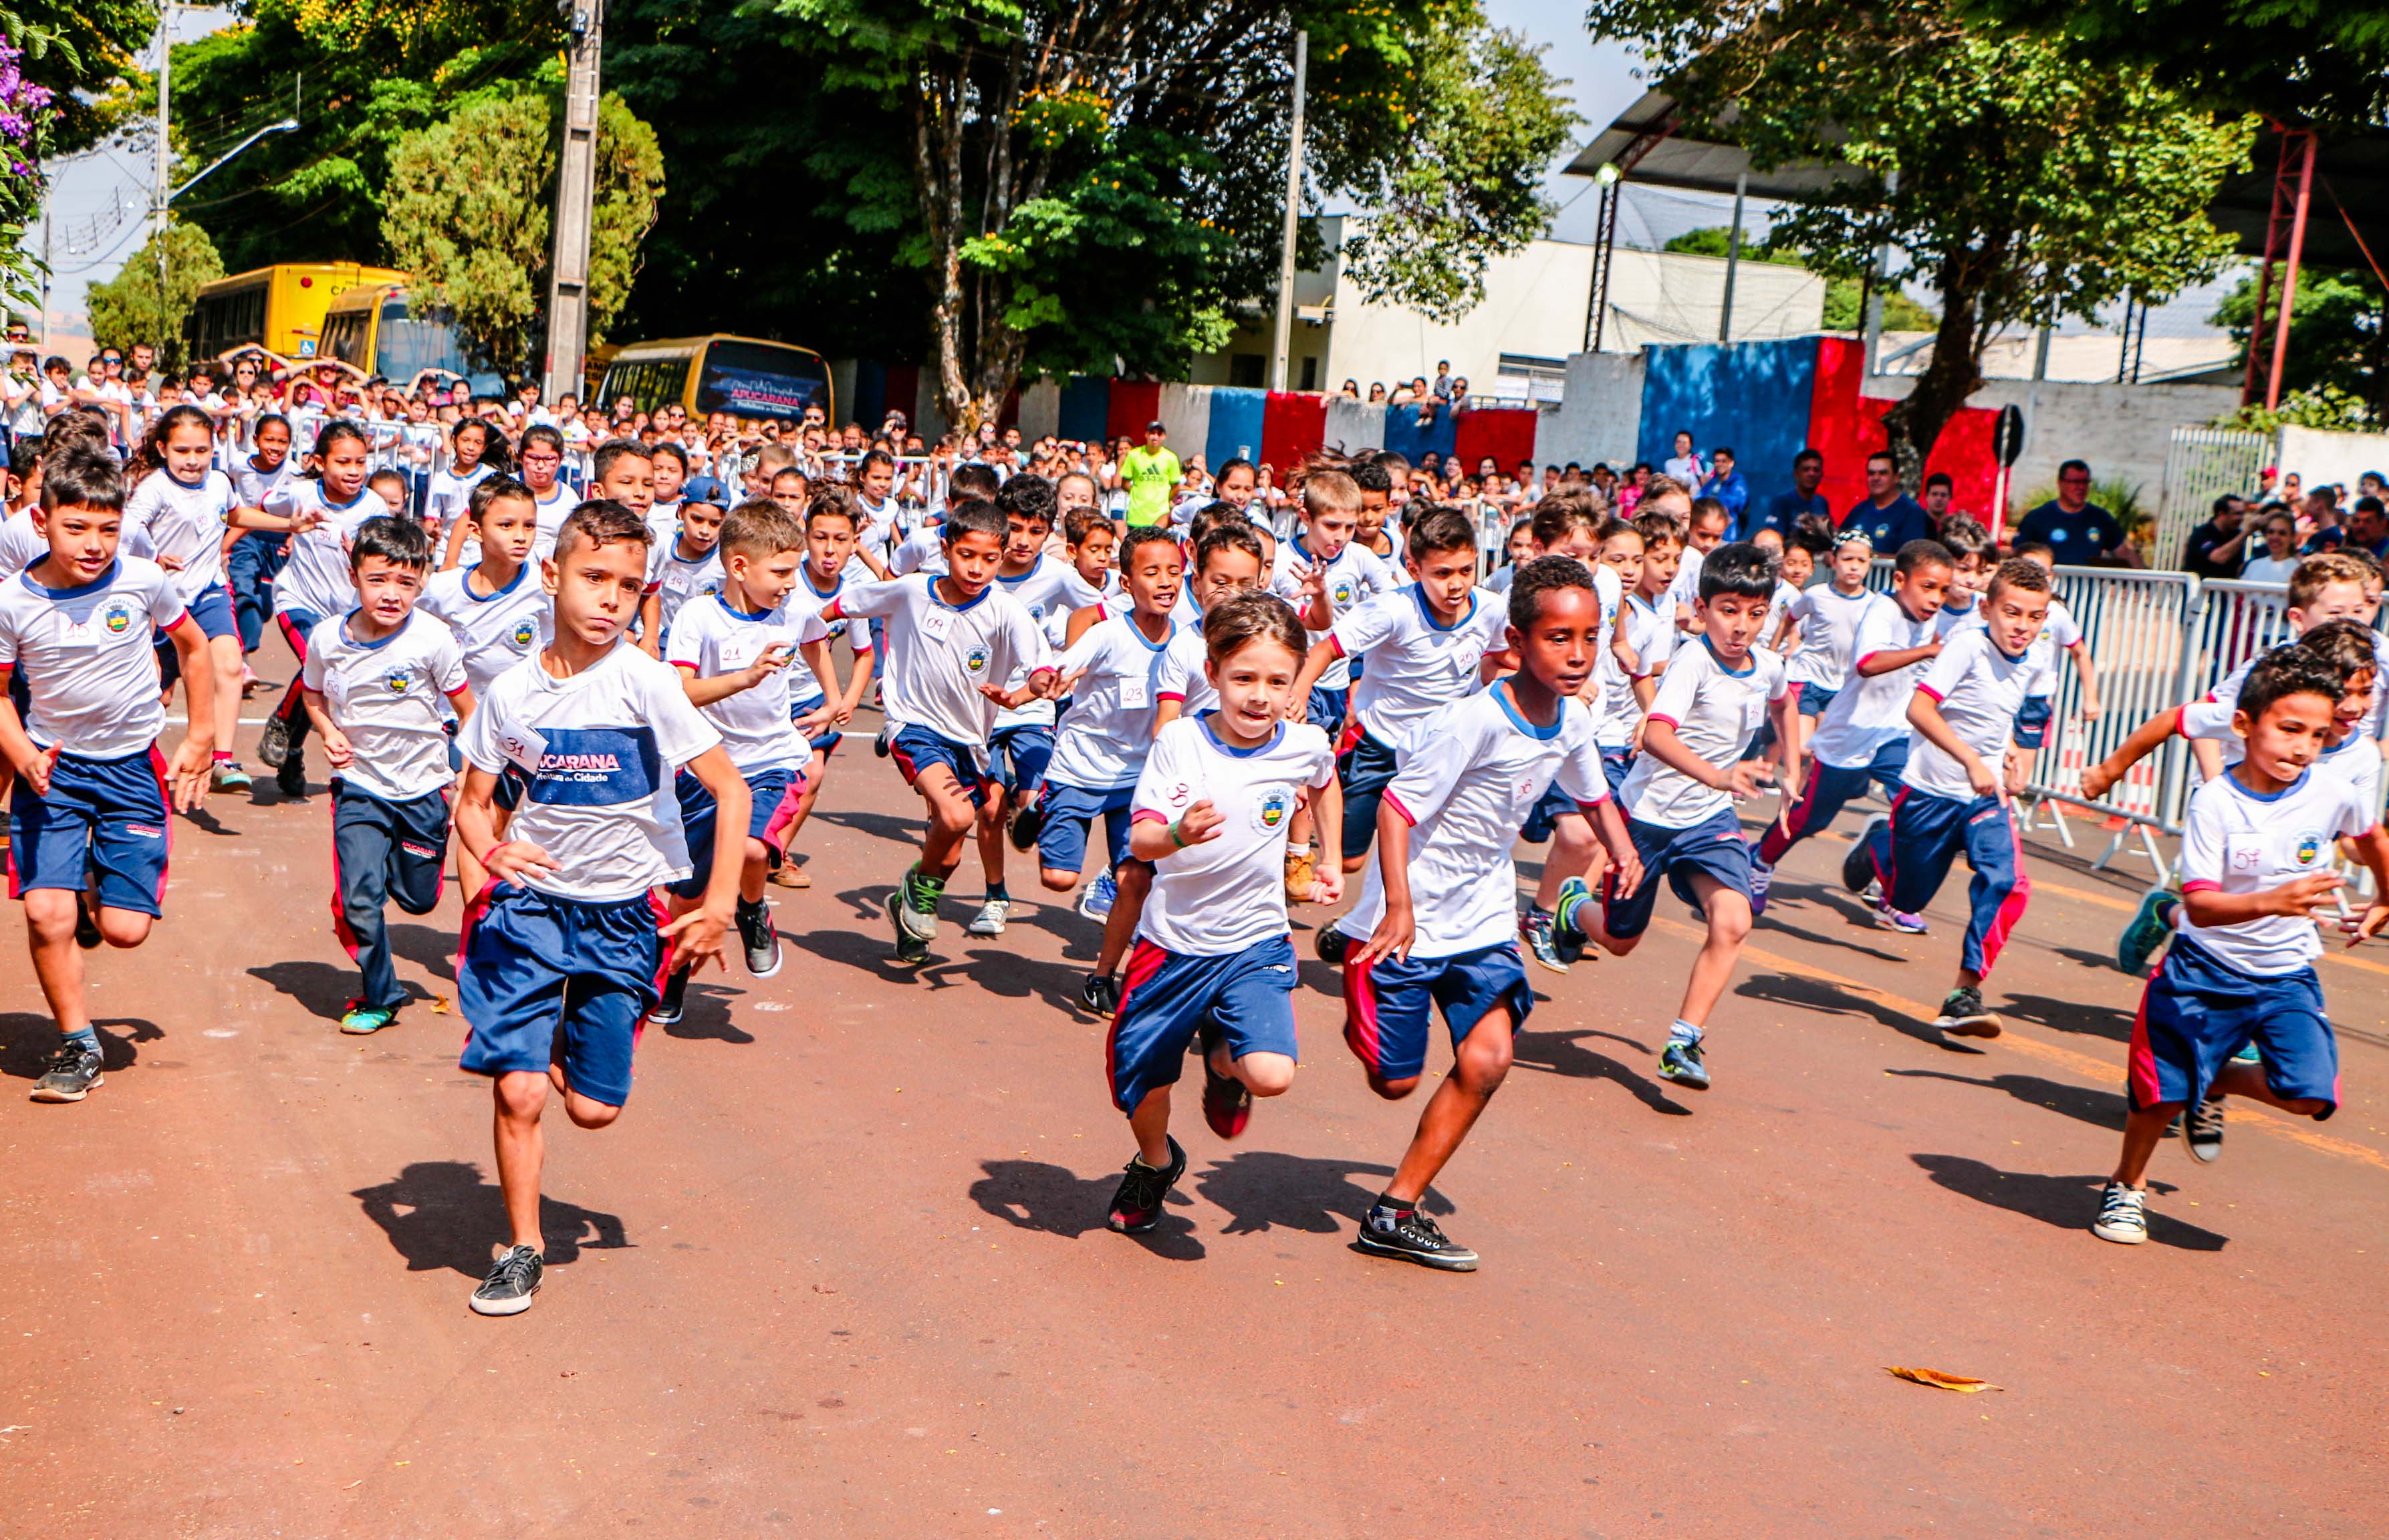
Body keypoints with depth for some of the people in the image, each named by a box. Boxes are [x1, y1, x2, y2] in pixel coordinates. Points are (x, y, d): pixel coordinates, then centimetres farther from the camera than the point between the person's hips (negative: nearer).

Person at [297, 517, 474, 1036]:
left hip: (422, 787, 0)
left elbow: (466, 708, -4)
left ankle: (399, 859, 48)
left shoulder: (432, 639, -17)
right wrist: (329, 732, -9)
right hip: (359, 785, 1)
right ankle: (379, 996, 11)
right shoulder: (327, 638, -9)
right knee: (359, 899, -11)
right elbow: (313, 695, 11)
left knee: (418, 897, 12)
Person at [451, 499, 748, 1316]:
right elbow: (472, 801, 6)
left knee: (594, 1108, 3)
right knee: (516, 1092, -8)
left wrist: (720, 903, -18)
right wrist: (490, 850, -17)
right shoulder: (511, 691, -5)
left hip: (622, 911, -1)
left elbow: (731, 789, -13)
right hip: (529, 901, 1)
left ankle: (568, 1041, 39)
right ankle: (522, 1249, 14)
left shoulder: (643, 682, -14)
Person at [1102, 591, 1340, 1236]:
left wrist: (1332, 862, 18)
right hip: (1173, 940, 0)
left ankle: (1221, 1057, 17)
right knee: (1139, 1079, 10)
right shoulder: (1179, 741, -14)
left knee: (1271, 1076, -21)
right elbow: (1139, 839, -20)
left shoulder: (1306, 745, -7)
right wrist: (1176, 833, -41)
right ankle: (1155, 1164, 46)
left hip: (1255, 941, 0)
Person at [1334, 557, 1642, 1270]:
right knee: (1394, 1081, 2)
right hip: (1411, 918, -6)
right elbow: (1397, 806, -21)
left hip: (1484, 918, 6)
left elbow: (1592, 793, 20)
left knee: (1487, 1059, -11)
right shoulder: (1474, 721, -24)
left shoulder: (1573, 722, -1)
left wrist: (1621, 847, 2)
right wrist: (1398, 908, -28)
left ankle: (1396, 1211, 2)